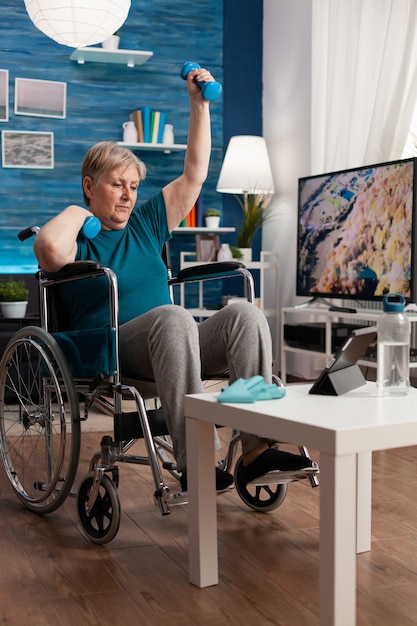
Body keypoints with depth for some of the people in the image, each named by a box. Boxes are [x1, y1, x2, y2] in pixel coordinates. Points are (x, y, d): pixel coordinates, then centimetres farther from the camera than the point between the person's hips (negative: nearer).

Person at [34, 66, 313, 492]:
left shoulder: (146, 223, 22)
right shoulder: (80, 238, 4)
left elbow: (194, 173, 21)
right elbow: (50, 248, -23)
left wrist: (200, 104, 18)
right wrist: (76, 212, -3)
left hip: (168, 345, 6)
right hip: (111, 352, -6)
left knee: (244, 313, -20)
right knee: (174, 316, -38)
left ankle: (255, 447, -27)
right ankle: (191, 463, -40)